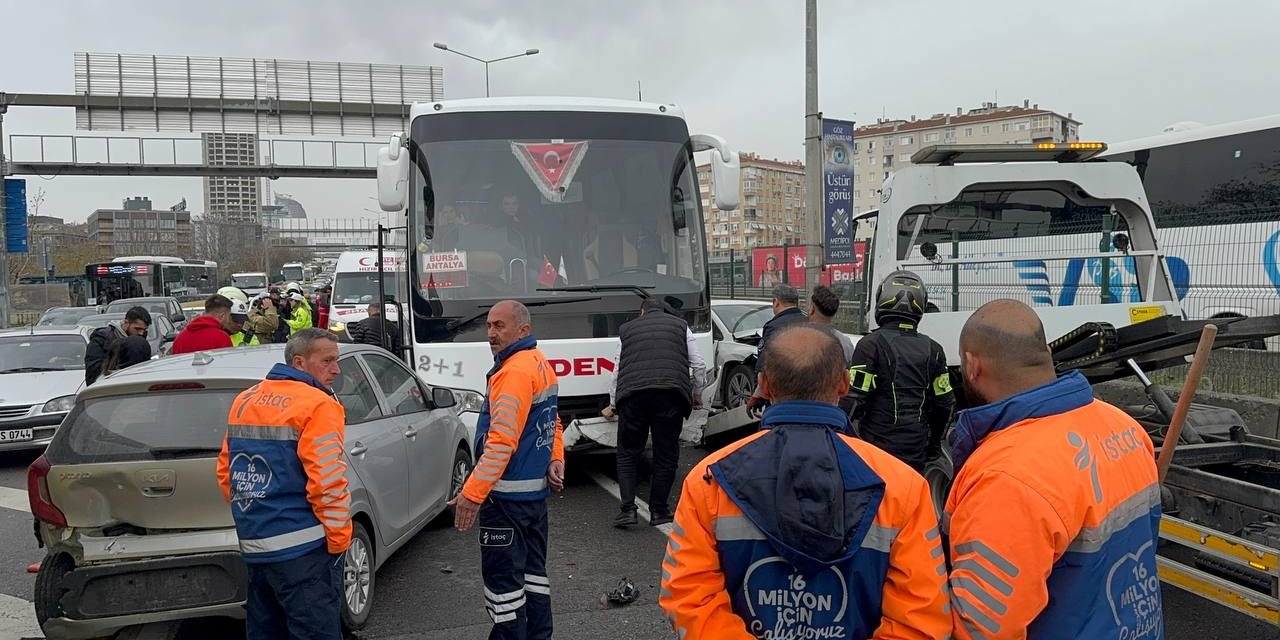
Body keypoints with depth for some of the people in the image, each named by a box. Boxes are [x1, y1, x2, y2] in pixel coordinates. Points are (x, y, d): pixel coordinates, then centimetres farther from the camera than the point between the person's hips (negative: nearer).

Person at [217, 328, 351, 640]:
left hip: (253, 546, 8)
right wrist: (339, 539, -9)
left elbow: (225, 472, 16)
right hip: (302, 550, -8)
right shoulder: (318, 406, -14)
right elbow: (327, 482, -20)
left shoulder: (244, 400, 11)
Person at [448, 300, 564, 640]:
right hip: (536, 488, 10)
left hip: (507, 494, -10)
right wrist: (555, 461, 13)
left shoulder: (514, 371, -20)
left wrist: (472, 493, -24)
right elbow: (551, 422, 21)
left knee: (502, 577, -1)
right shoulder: (540, 364, 11)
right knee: (533, 569, 19)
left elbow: (502, 441, -25)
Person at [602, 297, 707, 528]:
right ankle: (658, 511, 13)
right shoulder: (680, 325, 22)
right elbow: (699, 365, 17)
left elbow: (617, 370, 27)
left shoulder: (627, 329, 25)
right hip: (672, 393, 0)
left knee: (627, 454, 10)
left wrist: (612, 404, 39)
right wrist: (696, 393, 33)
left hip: (632, 394, 1)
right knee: (666, 455, 10)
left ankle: (628, 509, -1)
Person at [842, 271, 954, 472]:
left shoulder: (871, 344, -12)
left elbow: (854, 399, -15)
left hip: (878, 442, -5)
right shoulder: (932, 349, 5)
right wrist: (934, 442, 23)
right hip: (917, 450, 5)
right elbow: (945, 403, 9)